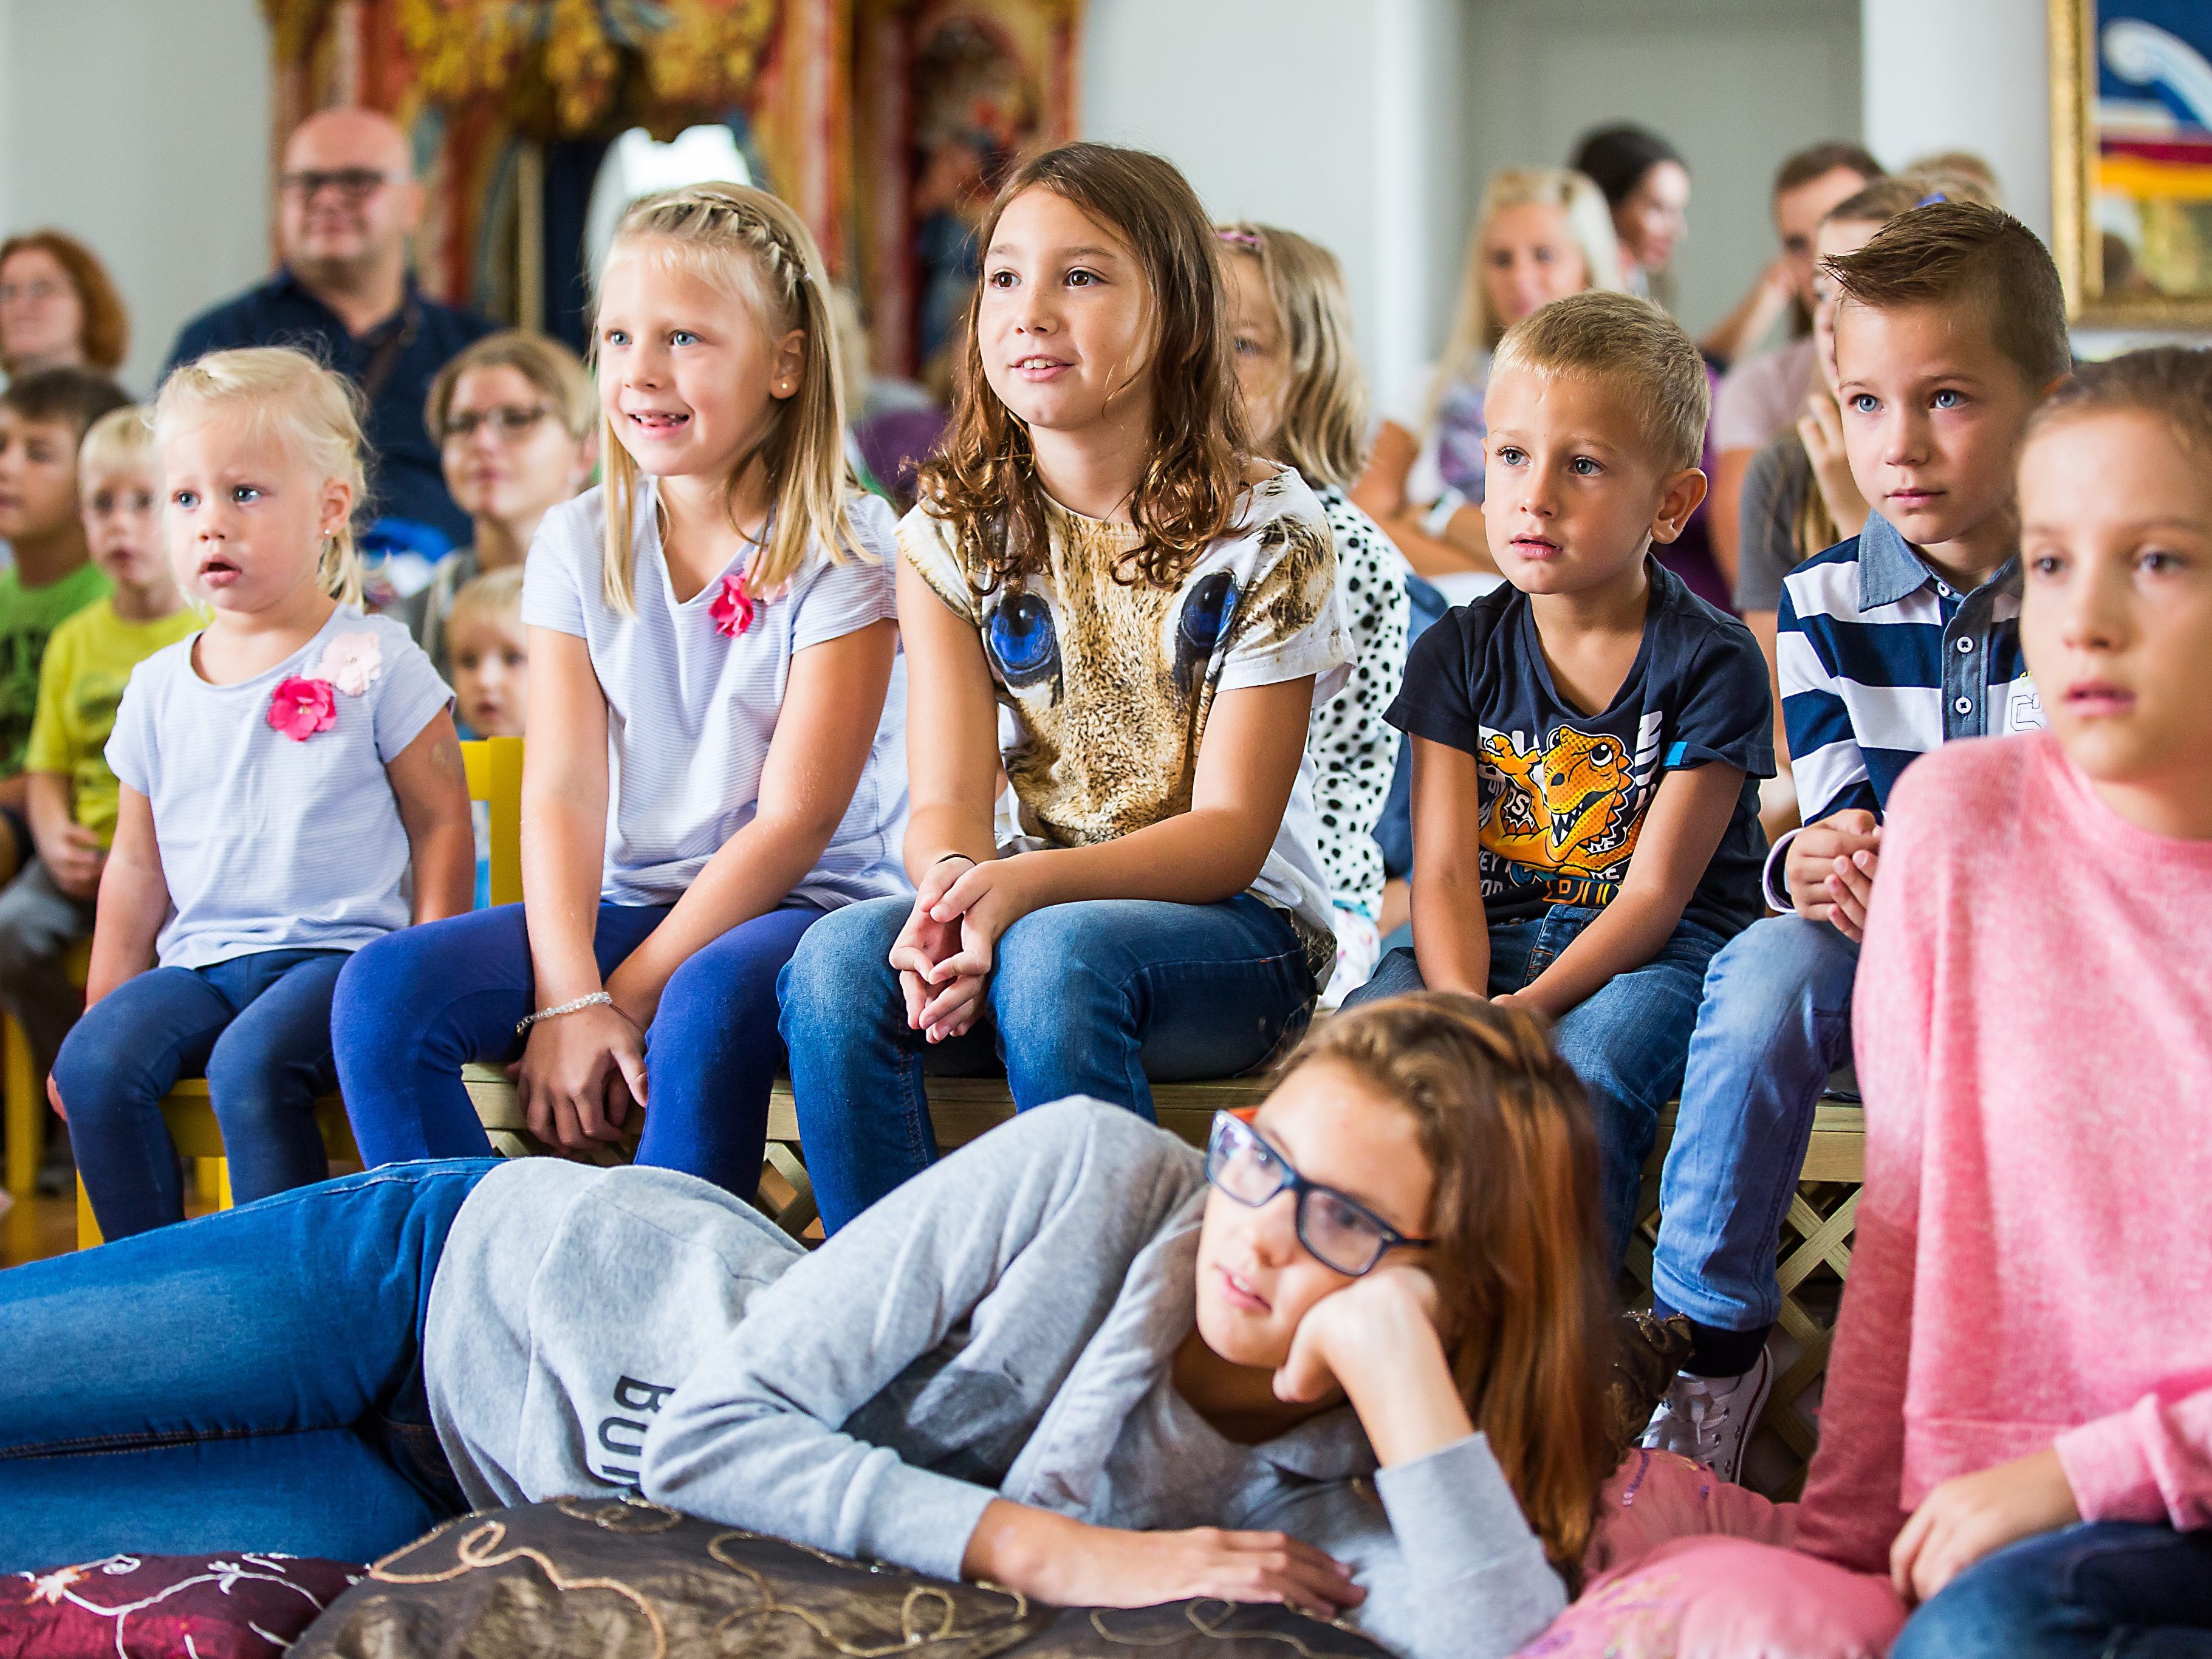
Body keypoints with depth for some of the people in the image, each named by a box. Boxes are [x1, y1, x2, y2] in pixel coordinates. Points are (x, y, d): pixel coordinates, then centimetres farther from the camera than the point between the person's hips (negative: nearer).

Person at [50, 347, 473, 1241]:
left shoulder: (374, 662, 0)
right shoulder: (159, 688, 12)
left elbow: (440, 822, 1)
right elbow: (138, 865, 19)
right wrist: (103, 1005, 16)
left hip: (337, 950, -4)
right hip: (198, 960, 5)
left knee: (252, 1064, -32)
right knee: (93, 1065, -22)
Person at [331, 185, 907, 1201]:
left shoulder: (842, 551, -7)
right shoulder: (578, 544, 7)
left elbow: (796, 819, -12)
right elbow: (563, 791, -2)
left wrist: (626, 999, -17)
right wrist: (566, 999, -18)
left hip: (806, 902, -5)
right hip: (627, 903, 5)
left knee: (710, 1002, -38)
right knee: (385, 990, -18)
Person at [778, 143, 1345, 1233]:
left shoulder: (1267, 532, -7)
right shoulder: (954, 531, 5)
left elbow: (1230, 834, -12)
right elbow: (948, 796, -5)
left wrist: (1025, 884, -30)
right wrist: (948, 889, -31)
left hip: (1239, 934, -3)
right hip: (1027, 898, 3)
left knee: (1053, 957, -36)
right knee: (838, 960, -27)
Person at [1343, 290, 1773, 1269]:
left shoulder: (1710, 664, -7)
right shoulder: (1458, 655, 3)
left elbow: (1656, 889, -11)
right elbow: (1443, 869, -5)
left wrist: (1533, 1005, -27)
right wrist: (1462, 1003, -27)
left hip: (1652, 949, -3)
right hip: (1485, 942, 3)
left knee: (1592, 1066, -35)